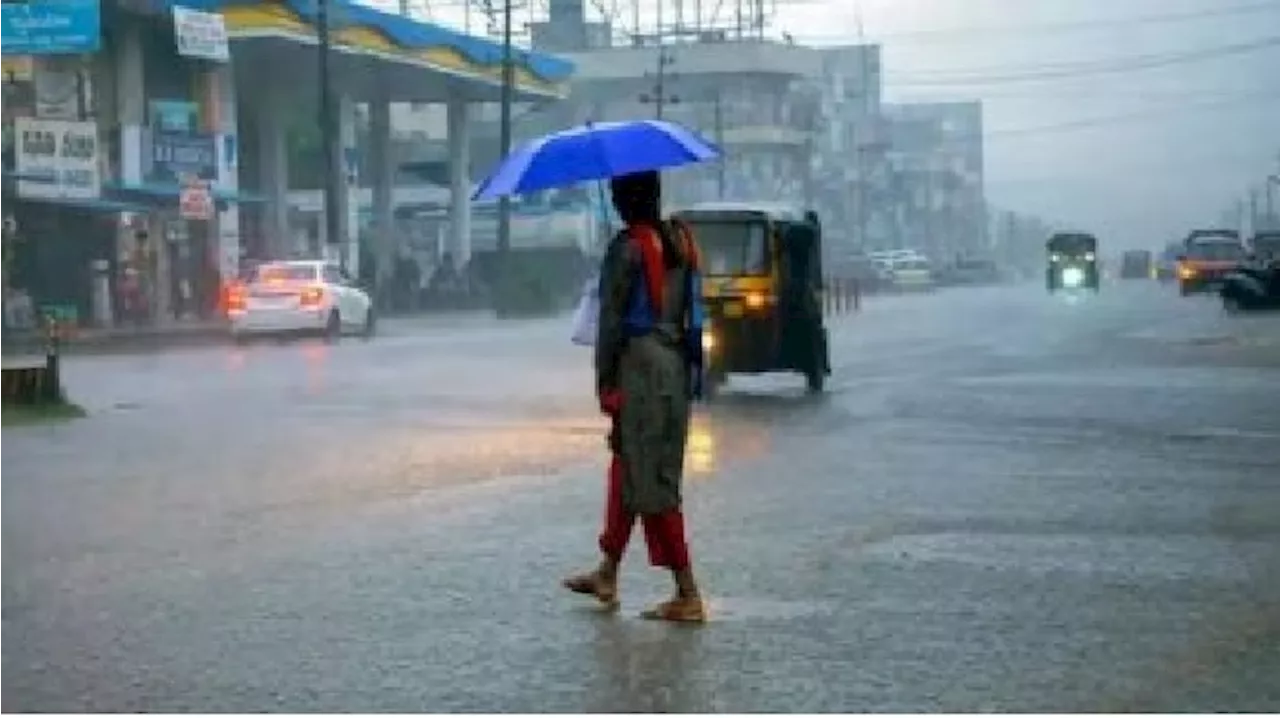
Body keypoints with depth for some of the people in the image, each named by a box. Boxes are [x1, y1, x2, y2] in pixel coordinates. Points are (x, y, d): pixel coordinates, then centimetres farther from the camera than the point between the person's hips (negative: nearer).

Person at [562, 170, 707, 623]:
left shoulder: (627, 249, -13)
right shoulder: (682, 241, 8)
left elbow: (612, 320, -13)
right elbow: (693, 310, 12)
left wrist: (604, 382, -8)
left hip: (640, 365, -8)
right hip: (677, 365, 8)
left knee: (651, 484, -3)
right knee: (627, 469, 19)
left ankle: (688, 595, -4)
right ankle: (607, 576, 30)